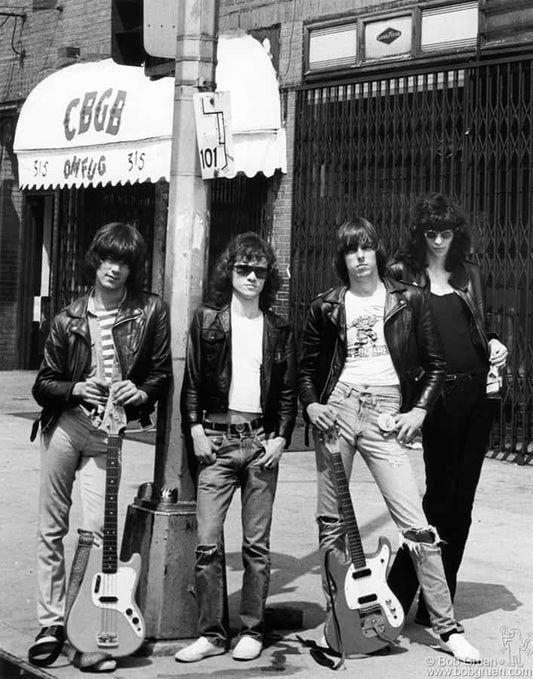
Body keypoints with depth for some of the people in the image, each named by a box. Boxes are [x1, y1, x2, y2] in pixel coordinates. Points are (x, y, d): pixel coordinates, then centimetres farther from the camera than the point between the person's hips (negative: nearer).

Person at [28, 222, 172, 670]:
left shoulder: (150, 312, 1)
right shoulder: (69, 321, 4)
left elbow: (162, 374, 7)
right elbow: (43, 384, 7)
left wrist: (140, 393, -12)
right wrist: (75, 389, -11)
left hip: (110, 432, -2)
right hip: (65, 423, 2)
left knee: (94, 529, -11)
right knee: (52, 529, 5)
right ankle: (51, 625, 16)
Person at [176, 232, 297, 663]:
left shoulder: (279, 329, 10)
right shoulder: (207, 320, 7)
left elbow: (288, 392, 10)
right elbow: (192, 381, 6)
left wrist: (281, 437, -1)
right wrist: (196, 428, -4)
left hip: (262, 441, 1)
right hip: (217, 441, -1)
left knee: (257, 543, 4)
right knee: (208, 542, -5)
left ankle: (252, 631, 13)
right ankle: (212, 634, 4)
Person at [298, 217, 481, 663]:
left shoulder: (409, 300, 5)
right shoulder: (327, 307, 10)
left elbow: (435, 364, 8)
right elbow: (308, 366, 18)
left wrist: (418, 410, -4)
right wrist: (311, 405, 0)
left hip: (386, 415, -2)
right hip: (337, 409, 2)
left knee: (416, 525, -8)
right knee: (331, 522, 5)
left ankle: (447, 628, -2)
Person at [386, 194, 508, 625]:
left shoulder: (469, 275, 15)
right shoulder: (401, 275, 1)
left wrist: (495, 346, 3)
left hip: (476, 395, 5)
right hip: (434, 396, -5)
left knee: (461, 503, 7)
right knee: (440, 498, -6)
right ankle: (397, 598, 8)